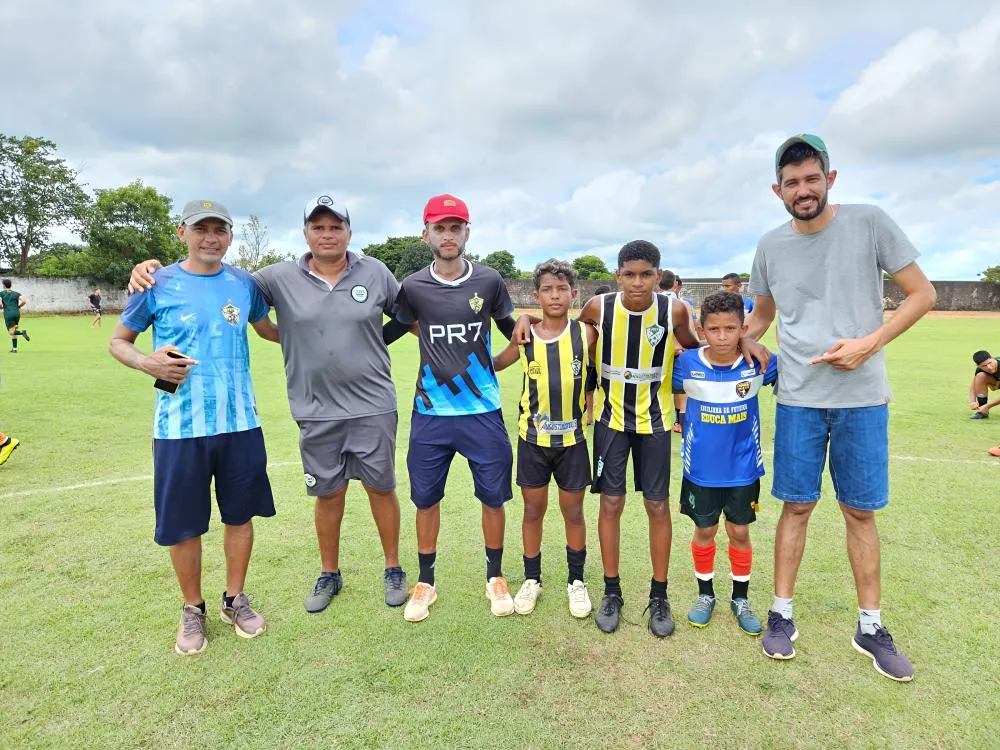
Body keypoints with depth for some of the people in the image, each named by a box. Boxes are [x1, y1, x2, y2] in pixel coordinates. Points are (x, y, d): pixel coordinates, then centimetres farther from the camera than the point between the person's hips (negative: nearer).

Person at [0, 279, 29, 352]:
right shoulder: (16, 293, 11)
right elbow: (24, 301, -6)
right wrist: (18, 307, 12)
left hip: (8, 315, -4)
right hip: (17, 314, 4)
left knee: (11, 332, -4)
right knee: (13, 331, 15)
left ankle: (22, 332, -37)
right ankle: (14, 349, 11)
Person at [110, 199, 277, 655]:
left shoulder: (244, 284, 4)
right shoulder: (158, 284, -3)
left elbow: (267, 329, 21)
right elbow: (118, 341, 6)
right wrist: (147, 363, -14)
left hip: (239, 421, 2)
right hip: (179, 425, -2)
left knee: (240, 514, 12)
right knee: (182, 524, 8)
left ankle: (234, 600, 33)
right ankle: (193, 610, 30)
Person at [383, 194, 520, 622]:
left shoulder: (489, 281, -1)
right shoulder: (413, 287, 0)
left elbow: (513, 331, 14)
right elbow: (386, 334, 13)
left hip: (483, 411, 0)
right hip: (430, 413, 1)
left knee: (493, 497, 8)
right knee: (425, 498, 10)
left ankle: (495, 577, 30)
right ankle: (426, 582, 30)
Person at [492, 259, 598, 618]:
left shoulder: (586, 333, -8)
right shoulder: (525, 337, -6)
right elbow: (492, 365, 8)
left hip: (572, 438, 0)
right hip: (532, 438, 1)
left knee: (573, 510, 12)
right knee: (533, 509, 12)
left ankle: (576, 580, 31)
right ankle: (532, 579, 31)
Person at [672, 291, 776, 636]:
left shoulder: (758, 362, -13)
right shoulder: (687, 364, -13)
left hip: (743, 468, 0)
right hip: (701, 469, 0)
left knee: (739, 531, 12)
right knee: (704, 530, 14)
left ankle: (741, 598, 34)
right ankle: (705, 593, 36)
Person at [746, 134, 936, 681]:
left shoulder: (869, 224, -4)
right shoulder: (771, 245, 3)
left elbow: (922, 293, -1)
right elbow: (761, 316, 16)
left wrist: (869, 344, -14)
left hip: (862, 396, -1)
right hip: (798, 397, 1)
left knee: (860, 510, 8)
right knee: (797, 506, 7)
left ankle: (870, 626, 24)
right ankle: (781, 613, 20)